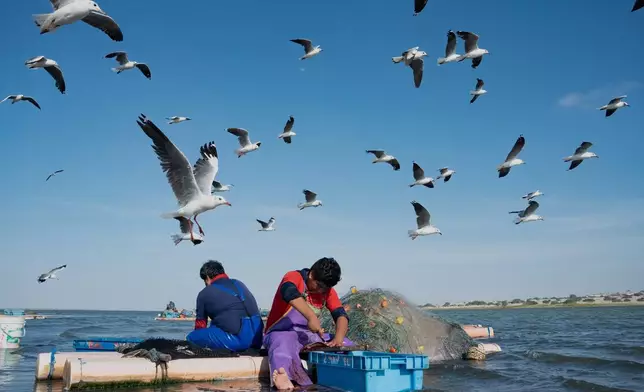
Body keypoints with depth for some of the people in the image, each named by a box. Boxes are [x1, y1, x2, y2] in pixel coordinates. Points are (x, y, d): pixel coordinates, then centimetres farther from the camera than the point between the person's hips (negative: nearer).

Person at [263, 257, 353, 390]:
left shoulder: (327, 291, 6)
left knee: (347, 346, -9)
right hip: (281, 333, -7)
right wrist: (311, 317, -47)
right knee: (284, 345, -42)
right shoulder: (294, 277, -11)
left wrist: (338, 339, -27)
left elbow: (341, 315, -6)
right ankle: (283, 378, -68)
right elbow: (289, 292, -35)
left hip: (309, 334, 7)